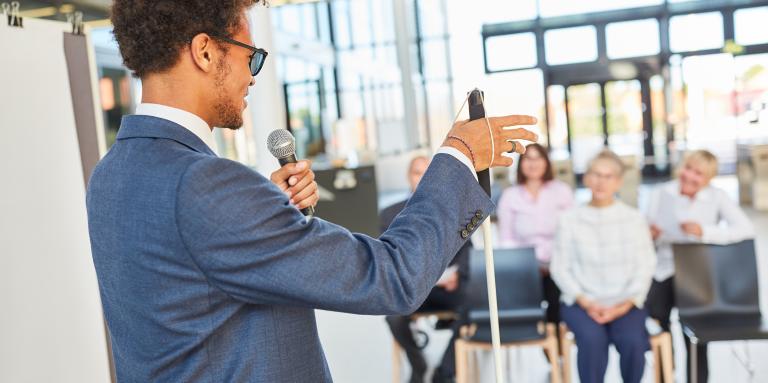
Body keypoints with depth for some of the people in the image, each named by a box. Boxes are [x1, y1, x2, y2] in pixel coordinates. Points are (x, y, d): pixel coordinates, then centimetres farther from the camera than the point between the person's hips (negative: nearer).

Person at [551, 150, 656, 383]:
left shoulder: (634, 219, 6)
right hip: (581, 302, -1)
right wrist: (586, 303, -11)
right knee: (593, 338, -31)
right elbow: (560, 268, 1)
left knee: (632, 340, -28)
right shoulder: (570, 220, 3)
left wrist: (626, 303, -11)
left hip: (625, 304, 1)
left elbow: (645, 266, 2)